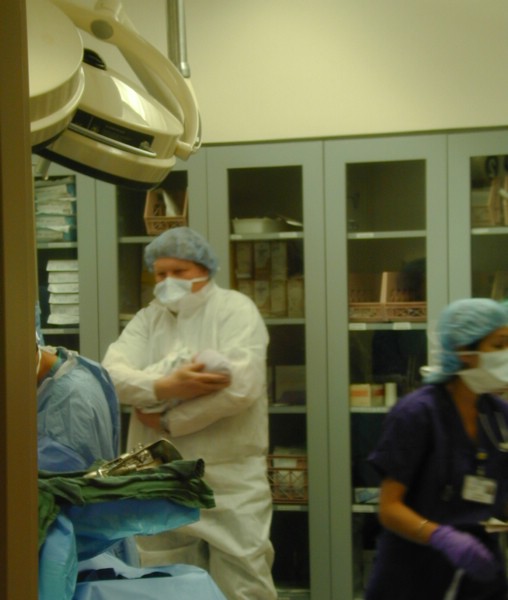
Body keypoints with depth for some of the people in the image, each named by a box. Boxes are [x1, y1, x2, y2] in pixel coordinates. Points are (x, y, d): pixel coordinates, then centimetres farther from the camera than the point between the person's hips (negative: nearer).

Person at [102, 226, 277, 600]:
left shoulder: (235, 310, -3)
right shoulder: (148, 318, 11)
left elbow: (240, 386, -18)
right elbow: (112, 373, -5)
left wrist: (167, 420, -11)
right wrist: (167, 387, -23)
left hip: (230, 481, -4)